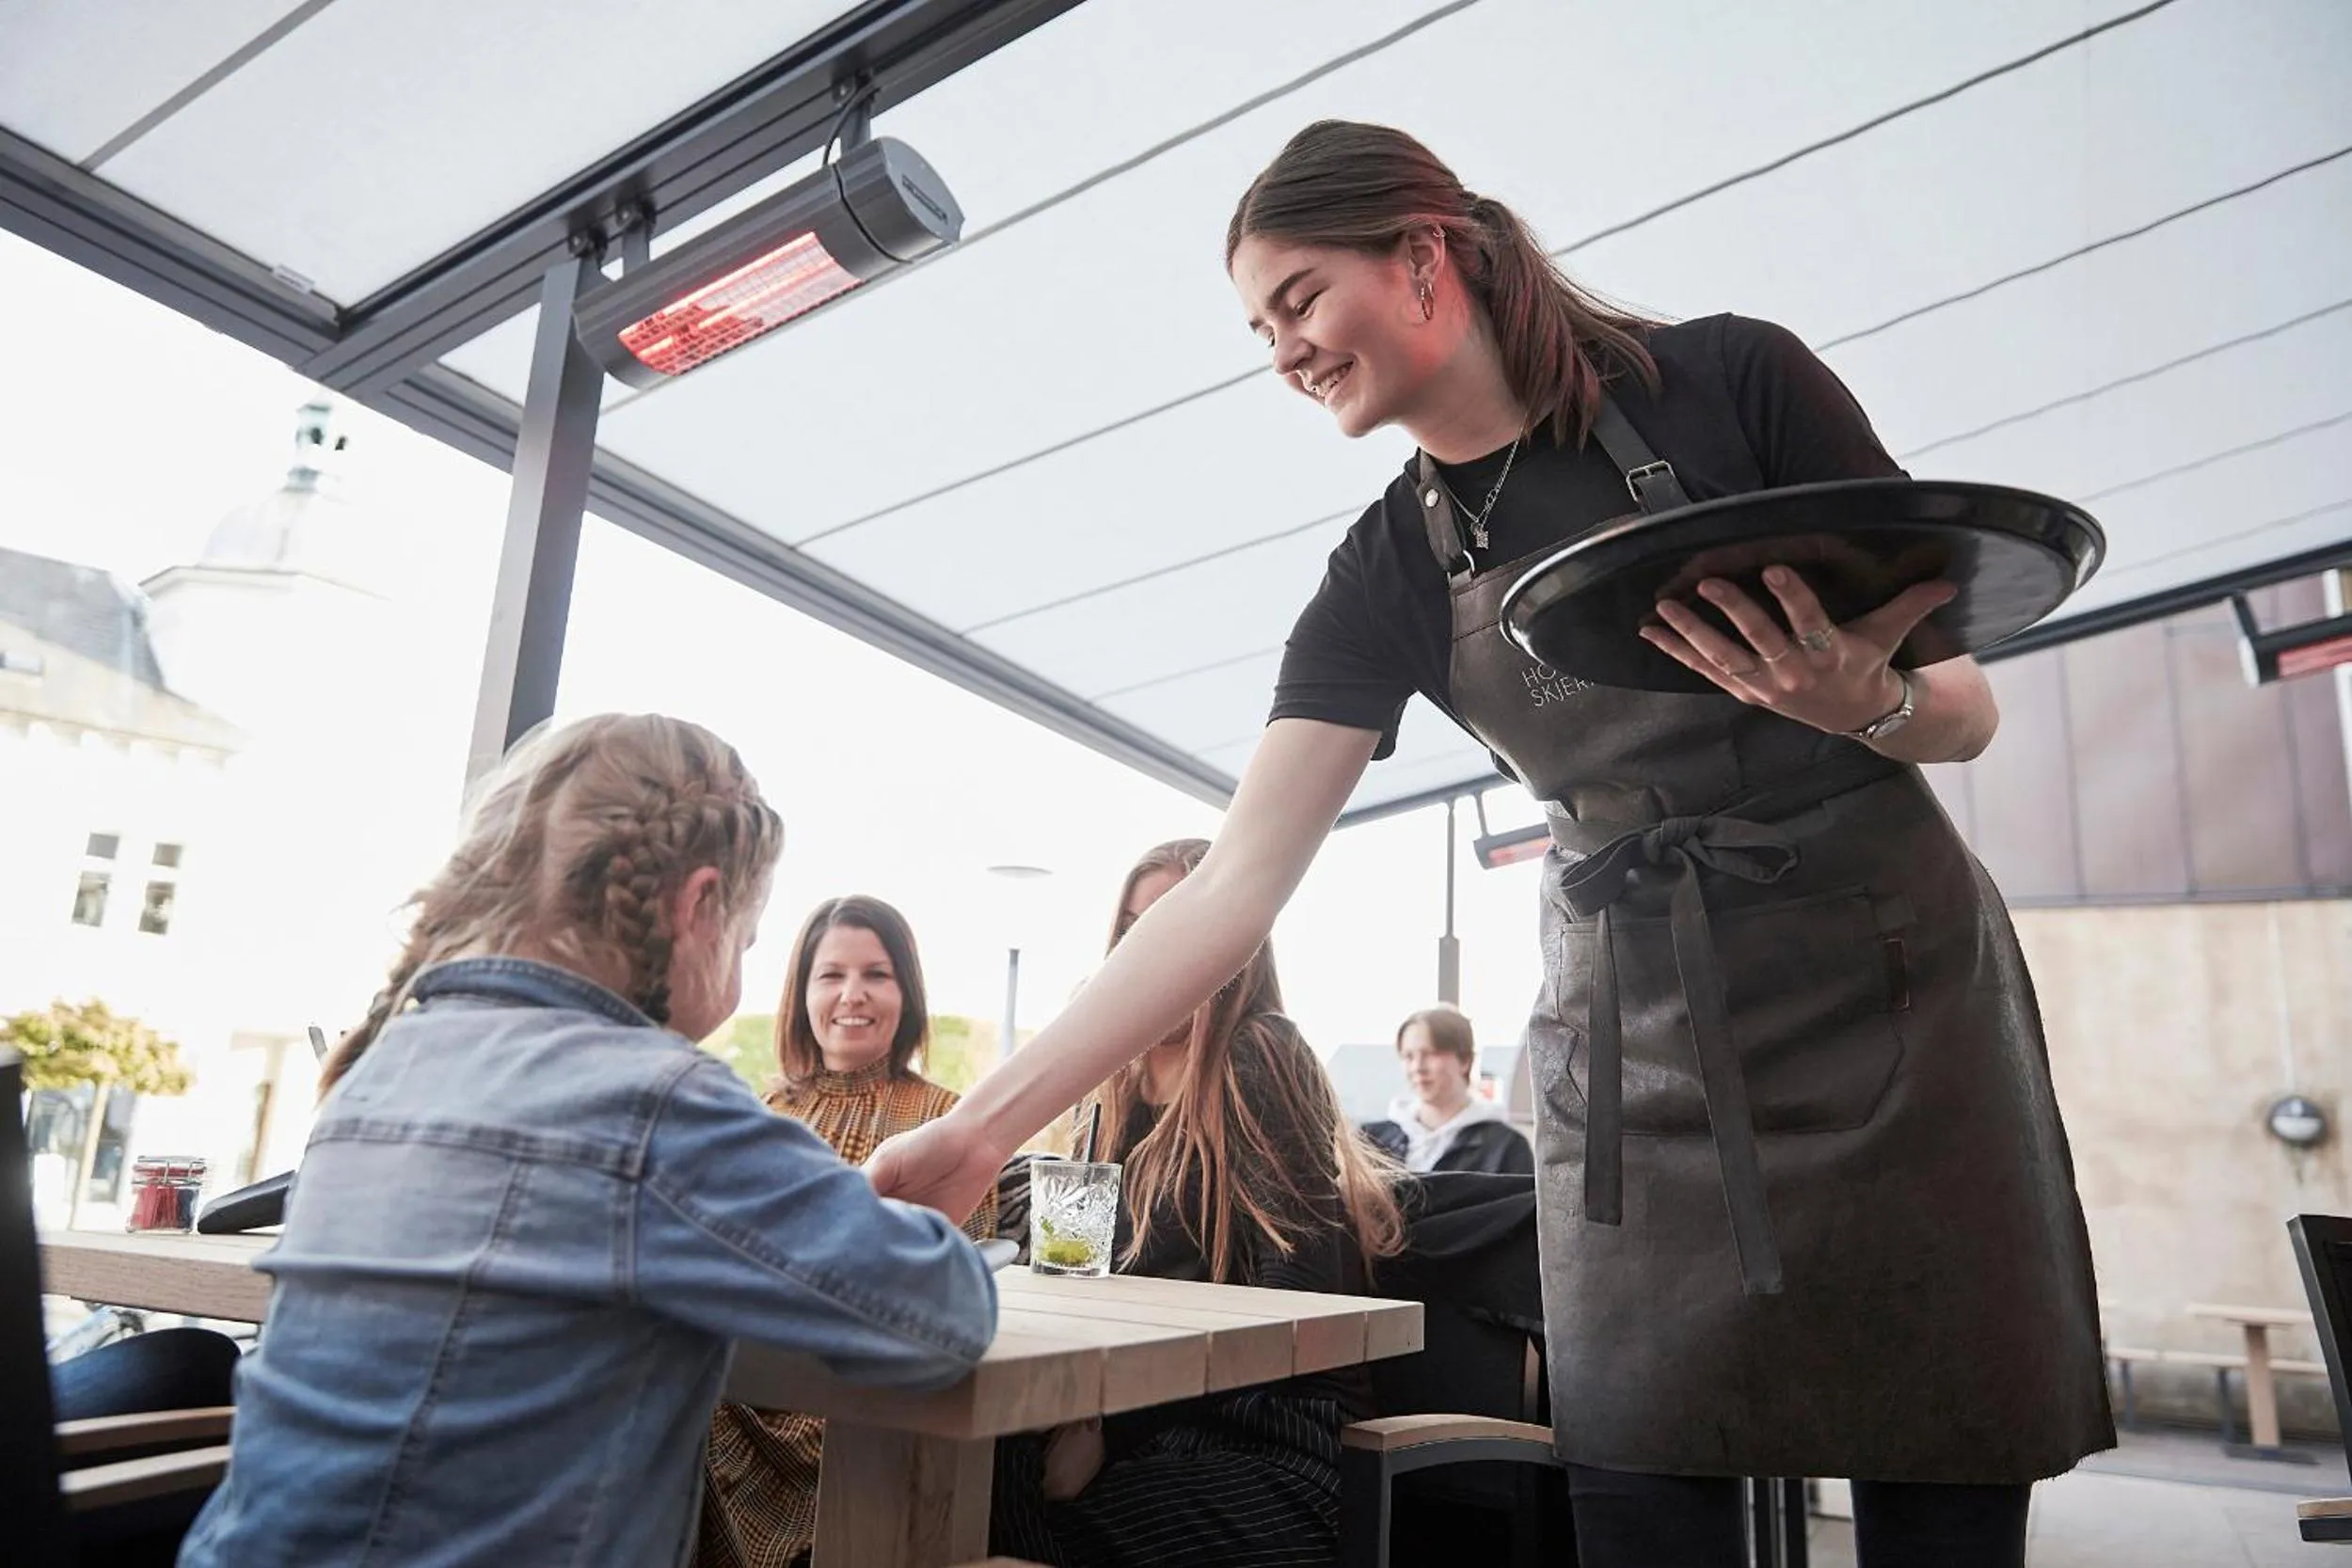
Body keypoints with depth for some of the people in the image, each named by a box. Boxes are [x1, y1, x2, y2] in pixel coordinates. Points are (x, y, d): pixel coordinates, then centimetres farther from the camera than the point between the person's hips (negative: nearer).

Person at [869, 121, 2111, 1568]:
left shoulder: (1729, 381, -7)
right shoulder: (1389, 573, 0)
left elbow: (1965, 709, 0)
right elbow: (1235, 884, -7)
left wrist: (1859, 701, -25)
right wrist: (981, 1129, -12)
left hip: (1898, 995, -1)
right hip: (1634, 1052, 2)